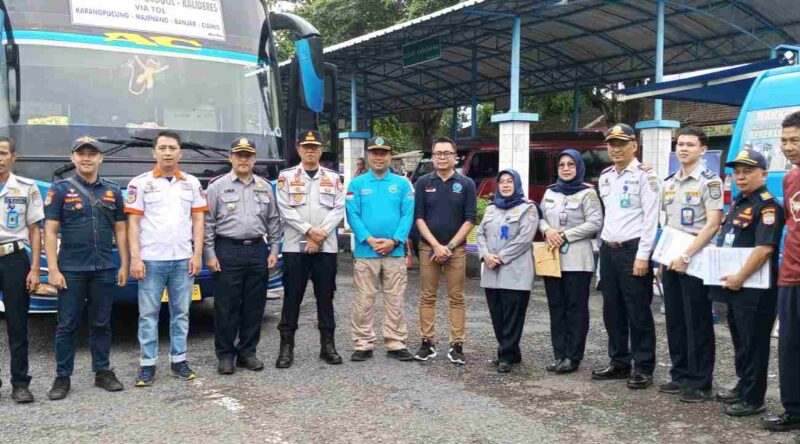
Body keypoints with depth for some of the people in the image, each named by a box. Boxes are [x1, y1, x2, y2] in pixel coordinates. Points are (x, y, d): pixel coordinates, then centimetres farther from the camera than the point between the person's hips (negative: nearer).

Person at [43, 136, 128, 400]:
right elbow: (50, 231, -3)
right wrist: (53, 269, -10)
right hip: (71, 270, -2)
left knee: (101, 324, 10)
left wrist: (124, 265, 7)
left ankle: (103, 372, 20)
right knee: (67, 325, 3)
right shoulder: (60, 190, 1)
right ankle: (62, 377, 12)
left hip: (104, 269, 3)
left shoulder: (113, 191, 10)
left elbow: (120, 229, 12)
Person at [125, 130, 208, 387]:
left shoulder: (192, 183, 10)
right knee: (148, 314, 2)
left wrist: (197, 254, -1)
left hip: (183, 259, 3)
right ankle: (148, 365, 9)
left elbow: (198, 220, 8)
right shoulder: (141, 183, 2)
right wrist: (135, 258, -9)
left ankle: (178, 360, 18)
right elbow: (133, 222, -1)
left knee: (181, 312, 8)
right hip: (151, 259, -2)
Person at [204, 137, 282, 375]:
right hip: (228, 251, -3)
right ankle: (225, 355, 10)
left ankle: (247, 352, 19)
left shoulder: (265, 186, 12)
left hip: (258, 251, 4)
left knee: (254, 306, 7)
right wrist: (210, 254, -7)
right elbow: (208, 222, -2)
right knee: (226, 306, 0)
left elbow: (274, 221, 14)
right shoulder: (218, 185, 1)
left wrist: (274, 250, 7)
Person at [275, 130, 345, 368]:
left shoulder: (333, 177, 10)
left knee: (325, 297, 7)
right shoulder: (286, 176, 5)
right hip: (295, 246, -1)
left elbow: (339, 209, 1)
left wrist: (321, 235, -12)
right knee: (292, 297, 2)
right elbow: (285, 209, -5)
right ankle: (286, 346, 10)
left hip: (326, 247, 2)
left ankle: (328, 345, 15)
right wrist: (309, 230, -14)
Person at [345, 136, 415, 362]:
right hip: (365, 252, -1)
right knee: (364, 302, 3)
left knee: (395, 301, 6)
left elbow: (408, 215, -1)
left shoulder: (402, 184, 7)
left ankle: (396, 344, 15)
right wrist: (370, 240, -16)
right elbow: (352, 215, -4)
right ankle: (363, 344, 12)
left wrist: (394, 241, -14)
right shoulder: (357, 184, 5)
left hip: (395, 252, 1)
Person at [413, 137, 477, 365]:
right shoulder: (423, 183, 4)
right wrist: (436, 245, -10)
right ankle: (427, 342, 13)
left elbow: (470, 220, -2)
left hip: (456, 249, -1)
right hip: (428, 248, 1)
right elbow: (419, 217, 0)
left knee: (456, 299, 2)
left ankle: (457, 346, 8)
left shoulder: (466, 184, 2)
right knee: (427, 297, 5)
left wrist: (449, 246, -9)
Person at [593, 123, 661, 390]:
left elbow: (650, 218, -12)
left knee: (638, 312, -2)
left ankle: (643, 368, 7)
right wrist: (604, 246, 16)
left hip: (632, 249, -7)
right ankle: (619, 363, 23)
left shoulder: (645, 176, -7)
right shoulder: (605, 177, 14)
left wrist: (642, 255, -17)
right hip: (607, 249, 7)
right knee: (612, 311, 12)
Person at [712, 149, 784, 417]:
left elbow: (764, 248, -23)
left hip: (755, 289, -9)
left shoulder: (767, 206, -14)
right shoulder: (737, 203, 15)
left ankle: (753, 400, 8)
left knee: (754, 344, -1)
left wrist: (740, 277, -21)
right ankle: (743, 387, 32)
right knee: (739, 340, 19)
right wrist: (728, 276, 14)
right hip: (734, 286, 9)